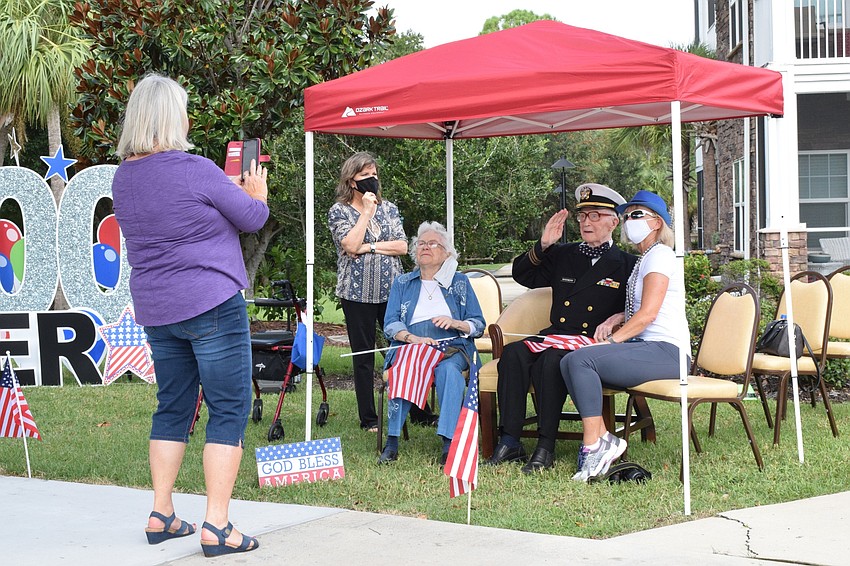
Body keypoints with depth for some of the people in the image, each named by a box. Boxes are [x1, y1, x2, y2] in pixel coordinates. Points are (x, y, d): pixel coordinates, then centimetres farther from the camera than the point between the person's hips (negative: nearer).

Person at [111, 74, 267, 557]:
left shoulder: (123, 178, 6)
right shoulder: (196, 170, -15)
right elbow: (252, 218, -4)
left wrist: (229, 190, 24)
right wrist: (256, 193, 17)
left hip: (157, 311, 7)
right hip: (212, 304, -7)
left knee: (172, 408, 17)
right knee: (229, 409, -1)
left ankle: (161, 516, 18)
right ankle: (217, 526, -4)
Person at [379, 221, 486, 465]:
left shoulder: (460, 282, 19)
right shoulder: (402, 283, 21)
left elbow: (479, 325, 12)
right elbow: (390, 324, 7)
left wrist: (455, 323, -10)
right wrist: (413, 338, -13)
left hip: (452, 347, 0)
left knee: (449, 370, -37)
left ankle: (449, 444, -44)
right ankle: (392, 442, -36)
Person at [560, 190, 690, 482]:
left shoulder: (660, 255, -6)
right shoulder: (644, 259, 25)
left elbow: (648, 314, -15)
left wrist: (611, 341, -13)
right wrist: (618, 318, 13)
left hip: (665, 351, -9)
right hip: (646, 348, 9)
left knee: (580, 359, -25)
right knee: (569, 363, -8)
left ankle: (593, 447, -25)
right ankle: (604, 439, -14)